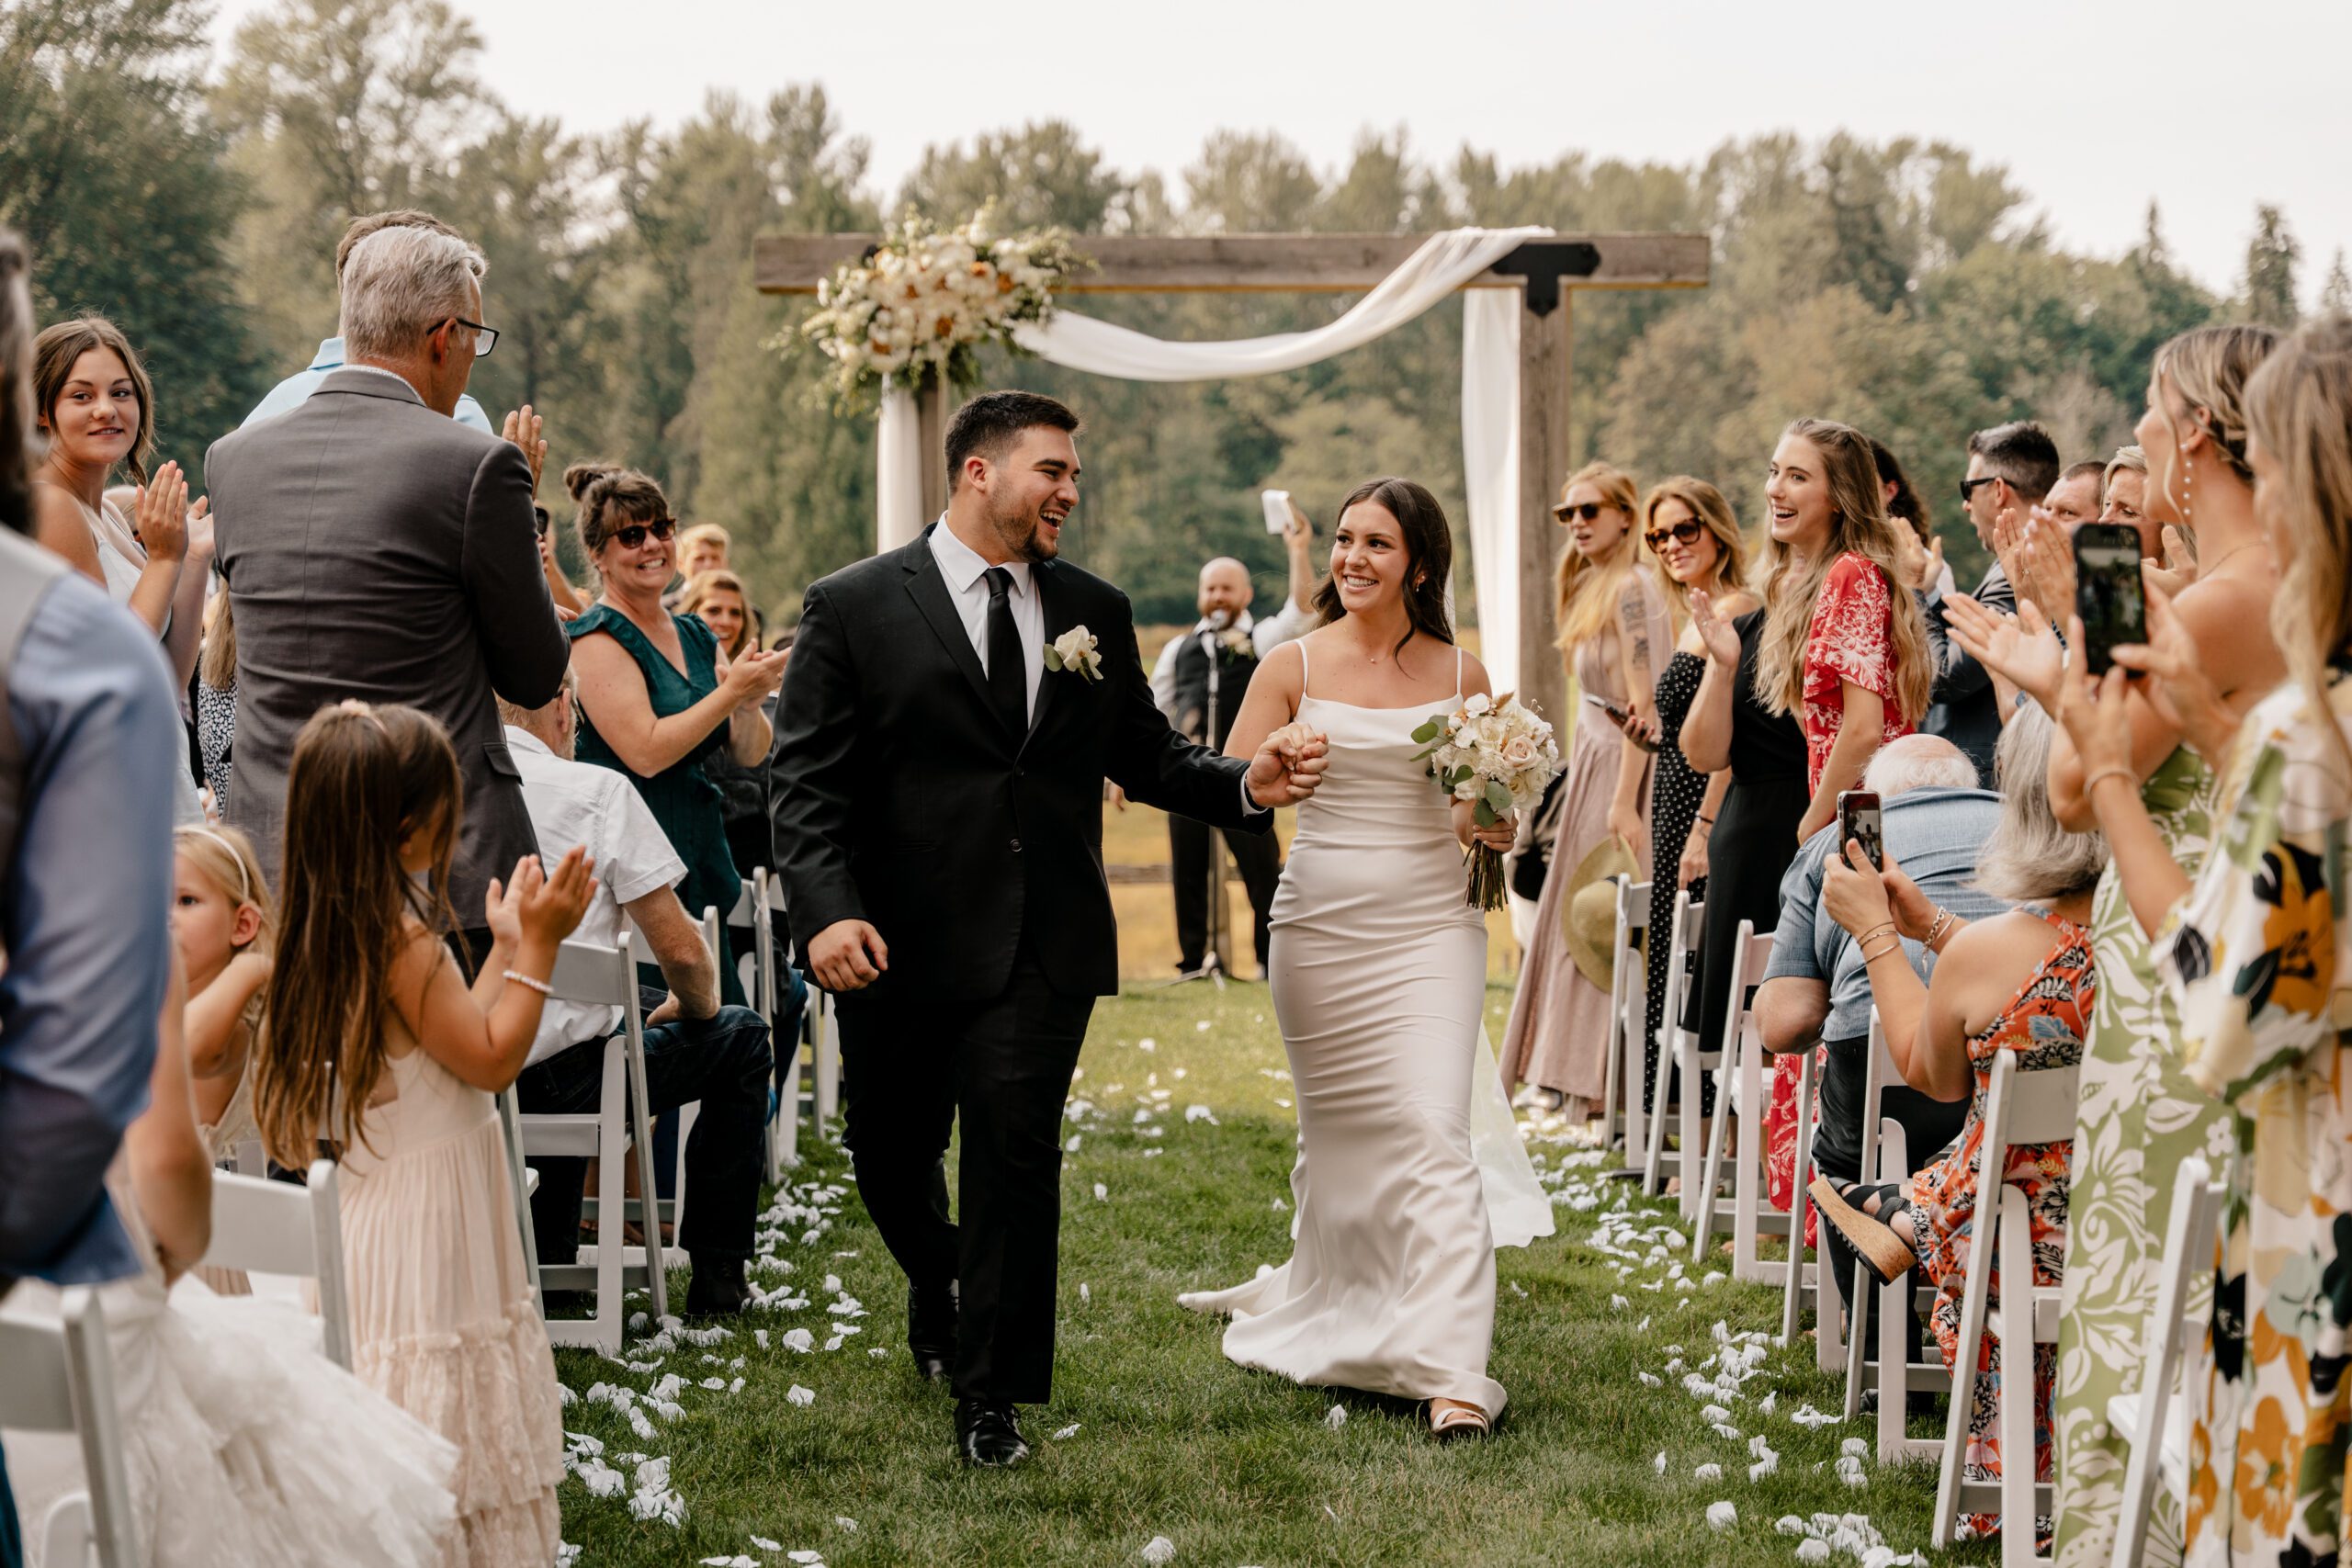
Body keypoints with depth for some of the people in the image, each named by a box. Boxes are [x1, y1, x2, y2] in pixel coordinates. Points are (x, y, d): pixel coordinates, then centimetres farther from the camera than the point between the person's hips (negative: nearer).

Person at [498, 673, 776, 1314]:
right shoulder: (598, 792, -11)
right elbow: (681, 952, -11)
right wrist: (700, 1004, 13)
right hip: (555, 1074, -6)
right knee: (742, 1037, 20)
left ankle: (547, 1257, 39)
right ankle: (717, 1278, 23)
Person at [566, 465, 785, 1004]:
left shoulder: (696, 636, 15)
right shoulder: (597, 637, -6)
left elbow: (749, 754, 12)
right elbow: (645, 752, -17)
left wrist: (750, 704, -8)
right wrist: (732, 690, -15)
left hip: (703, 867, 7)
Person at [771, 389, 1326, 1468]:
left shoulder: (1094, 611, 11)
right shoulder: (853, 607, -1)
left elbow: (1144, 756, 15)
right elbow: (810, 782, -6)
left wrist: (1245, 784, -4)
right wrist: (828, 908, -20)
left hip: (1044, 943, 1)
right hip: (902, 938, -1)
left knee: (1016, 1147, -5)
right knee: (890, 1150, 13)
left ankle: (992, 1393, 7)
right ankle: (942, 1285, 45)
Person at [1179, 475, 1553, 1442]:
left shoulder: (1460, 675, 5)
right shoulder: (1295, 668, 2)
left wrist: (1492, 829, -7)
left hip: (1430, 929, -1)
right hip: (1319, 927, 1)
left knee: (1434, 1134, -13)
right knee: (1337, 1134, 11)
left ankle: (1452, 1376, -17)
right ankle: (1330, 1310, 35)